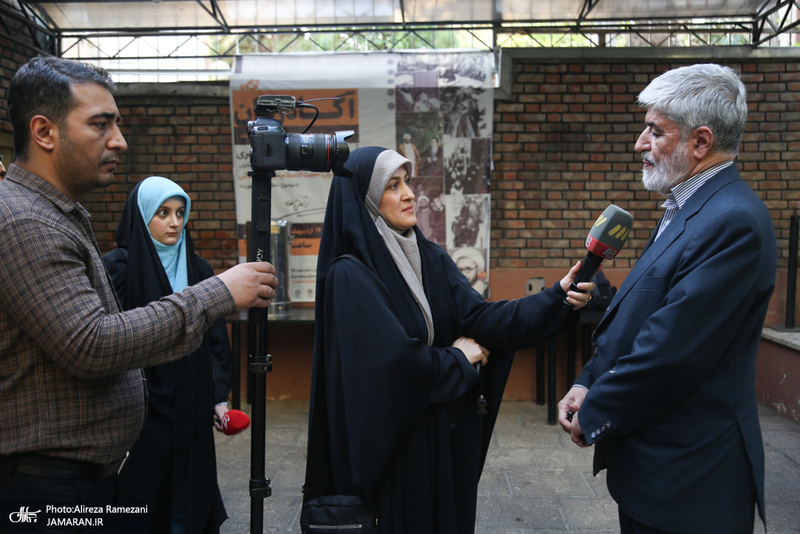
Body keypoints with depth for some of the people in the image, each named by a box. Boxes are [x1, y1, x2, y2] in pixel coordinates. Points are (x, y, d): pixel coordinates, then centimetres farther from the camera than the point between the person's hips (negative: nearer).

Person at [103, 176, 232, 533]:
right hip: (141, 409, -4)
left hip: (191, 412, 4)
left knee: (191, 495, 11)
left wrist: (219, 397, 6)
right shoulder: (118, 267, -6)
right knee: (143, 494, 5)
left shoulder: (198, 270, 8)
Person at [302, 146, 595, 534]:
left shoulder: (432, 259, 5)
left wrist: (557, 297, -18)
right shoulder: (351, 275, -16)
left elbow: (479, 317, -6)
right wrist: (456, 359, -8)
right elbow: (392, 360, -23)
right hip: (396, 440, -6)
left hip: (449, 435, 6)